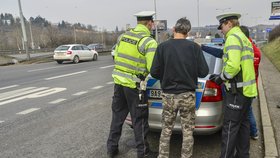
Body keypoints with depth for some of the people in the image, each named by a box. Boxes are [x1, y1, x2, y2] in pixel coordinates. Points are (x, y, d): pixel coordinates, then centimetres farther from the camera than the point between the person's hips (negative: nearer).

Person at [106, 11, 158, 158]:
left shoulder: (122, 36, 6)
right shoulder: (149, 42, -13)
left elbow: (116, 57, 12)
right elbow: (153, 69, -16)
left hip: (119, 81, 6)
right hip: (134, 85, -6)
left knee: (117, 116, 19)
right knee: (139, 119, 9)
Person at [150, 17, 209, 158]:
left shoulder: (163, 46, -6)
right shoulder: (194, 47, -6)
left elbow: (154, 72, -8)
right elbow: (203, 72, -5)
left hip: (168, 95, 1)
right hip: (188, 95, 0)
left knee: (166, 130, 16)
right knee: (187, 131, 13)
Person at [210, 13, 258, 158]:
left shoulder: (233, 38, -12)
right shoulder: (244, 38, 20)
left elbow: (233, 65, -25)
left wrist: (221, 77, -8)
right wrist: (221, 75, 13)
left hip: (238, 91, -10)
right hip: (247, 89, 10)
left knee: (230, 127, -3)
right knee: (242, 123, 17)